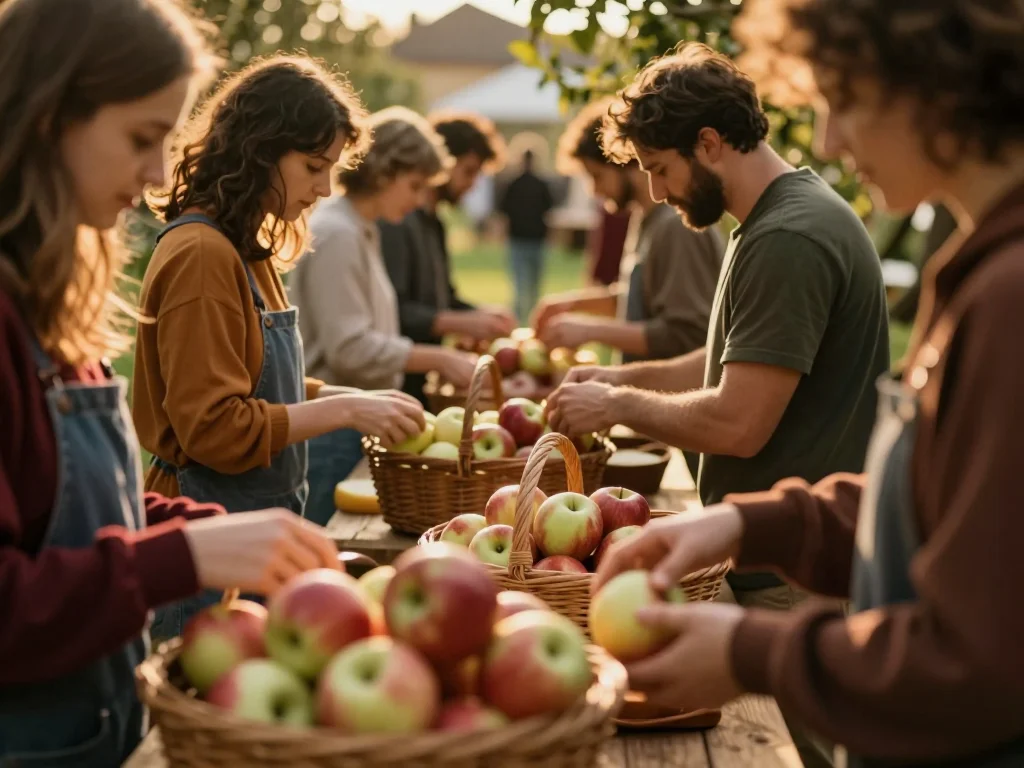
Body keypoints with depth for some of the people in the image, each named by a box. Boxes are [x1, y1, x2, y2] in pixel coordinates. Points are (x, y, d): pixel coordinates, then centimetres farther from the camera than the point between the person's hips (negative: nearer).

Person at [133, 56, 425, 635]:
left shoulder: (248, 251, 11)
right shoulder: (201, 256, -18)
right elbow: (214, 427, -21)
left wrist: (356, 398, 4)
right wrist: (346, 411, -18)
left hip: (260, 519, 9)